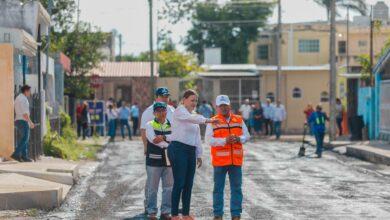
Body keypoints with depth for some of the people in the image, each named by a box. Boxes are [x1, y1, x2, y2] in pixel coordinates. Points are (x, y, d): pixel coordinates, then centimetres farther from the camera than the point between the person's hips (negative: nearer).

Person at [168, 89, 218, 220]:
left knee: (189, 183, 9)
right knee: (179, 183, -8)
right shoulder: (179, 111, -6)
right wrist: (207, 120, -42)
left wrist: (199, 155, 17)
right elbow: (190, 118, -29)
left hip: (191, 151, 8)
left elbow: (197, 137, 20)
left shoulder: (193, 115, 18)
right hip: (178, 149, -8)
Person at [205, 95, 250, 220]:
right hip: (220, 161, -2)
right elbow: (209, 140, -10)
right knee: (218, 188, 4)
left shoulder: (239, 120, 10)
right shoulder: (213, 122, 0)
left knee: (236, 188, 5)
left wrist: (239, 139, -12)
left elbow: (247, 136, 10)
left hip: (236, 160, 3)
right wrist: (224, 141, -21)